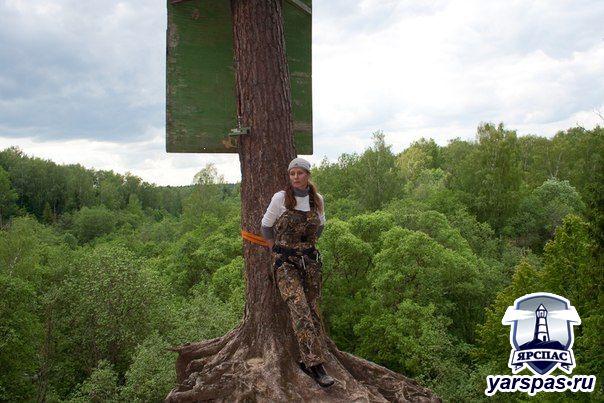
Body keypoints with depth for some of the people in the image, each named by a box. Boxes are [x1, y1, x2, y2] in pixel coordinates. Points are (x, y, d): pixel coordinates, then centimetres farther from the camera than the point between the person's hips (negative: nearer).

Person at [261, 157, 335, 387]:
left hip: (310, 261, 4)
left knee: (312, 311, 3)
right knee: (300, 310, -18)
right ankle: (316, 364, -20)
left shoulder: (317, 200, 4)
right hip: (285, 263, -4)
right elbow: (266, 226, 4)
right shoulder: (280, 198, -7)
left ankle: (306, 360, 15)